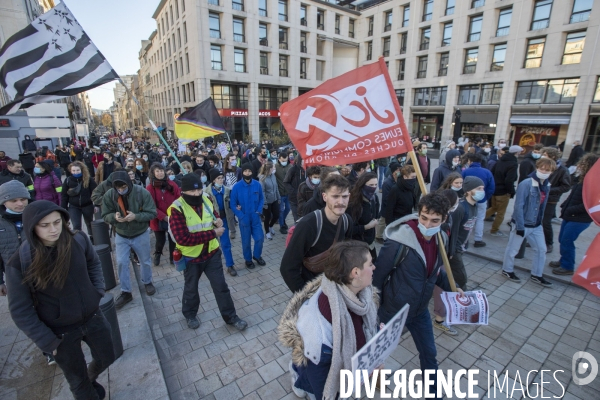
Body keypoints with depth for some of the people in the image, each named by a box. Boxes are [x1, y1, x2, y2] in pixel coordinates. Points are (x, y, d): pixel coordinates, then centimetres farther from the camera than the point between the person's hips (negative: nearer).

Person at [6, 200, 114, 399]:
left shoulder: (79, 240, -16)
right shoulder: (20, 262, -23)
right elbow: (20, 310, -13)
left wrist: (98, 292, -3)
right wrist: (47, 342, -10)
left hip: (93, 317, 3)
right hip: (60, 331, -3)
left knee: (106, 358, 26)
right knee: (79, 382, 19)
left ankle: (91, 379, 59)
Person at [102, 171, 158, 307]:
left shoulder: (142, 193, -23)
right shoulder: (109, 195, -15)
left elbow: (152, 213, -19)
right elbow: (105, 216, -7)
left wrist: (136, 216, -36)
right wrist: (114, 216, -30)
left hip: (141, 234, -1)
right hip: (121, 236, 2)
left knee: (145, 261, 15)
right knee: (121, 263, 3)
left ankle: (147, 282, 41)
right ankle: (125, 292, 21)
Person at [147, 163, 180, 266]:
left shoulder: (172, 184, -4)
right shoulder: (150, 188, -10)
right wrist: (164, 217, -18)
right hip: (159, 220, -1)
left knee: (173, 240, 12)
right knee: (160, 241, 12)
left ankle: (173, 257, 35)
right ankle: (157, 254, 43)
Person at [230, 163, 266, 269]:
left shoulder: (257, 184, -6)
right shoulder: (236, 187, -12)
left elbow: (262, 199, 5)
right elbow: (232, 204, -7)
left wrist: (259, 211, -9)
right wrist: (241, 216, -15)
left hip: (255, 217, 2)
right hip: (244, 218, -2)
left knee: (260, 238, 5)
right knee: (246, 241, 11)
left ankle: (257, 256, 32)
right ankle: (248, 259, 33)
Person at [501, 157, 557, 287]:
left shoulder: (547, 185, 2)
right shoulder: (526, 184, -21)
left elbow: (542, 206, 11)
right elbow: (518, 206, -22)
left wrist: (540, 221, 12)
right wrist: (520, 226, -21)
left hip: (536, 225, 7)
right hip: (522, 224, -7)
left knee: (541, 249, 14)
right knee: (513, 249, 9)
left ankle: (537, 275, 31)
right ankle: (507, 270, 29)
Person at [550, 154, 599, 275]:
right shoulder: (582, 179, 8)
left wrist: (570, 210, -19)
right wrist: (564, 206, 4)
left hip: (579, 219, -8)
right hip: (569, 216, 8)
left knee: (566, 241, 0)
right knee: (562, 240, 17)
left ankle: (568, 267, 15)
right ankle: (563, 261, 33)